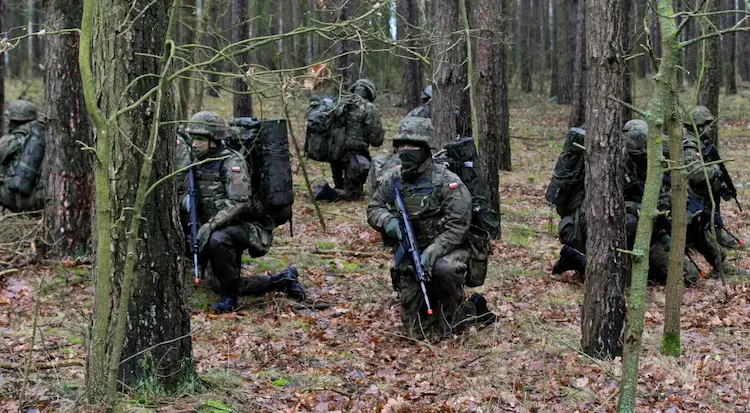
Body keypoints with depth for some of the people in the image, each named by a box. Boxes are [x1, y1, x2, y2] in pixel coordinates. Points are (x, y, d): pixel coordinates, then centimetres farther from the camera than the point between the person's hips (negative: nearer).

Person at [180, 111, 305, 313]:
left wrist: (210, 225, -34)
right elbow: (185, 192, 18)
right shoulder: (197, 163, 7)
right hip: (216, 231, 9)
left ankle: (229, 296, -22)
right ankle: (282, 280, 25)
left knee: (218, 240, -39)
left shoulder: (232, 163, -17)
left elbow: (239, 203, -27)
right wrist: (187, 199, -8)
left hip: (244, 226, -9)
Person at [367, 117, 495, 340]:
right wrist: (387, 220, -11)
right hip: (408, 258, 5)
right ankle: (472, 309, 26)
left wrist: (431, 253, -30)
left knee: (445, 270, -42)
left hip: (446, 251, -5)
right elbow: (373, 208, 13)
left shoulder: (446, 181, -14)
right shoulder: (394, 180, 3)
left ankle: (453, 315, -11)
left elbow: (457, 226, -19)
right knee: (419, 331, -2)